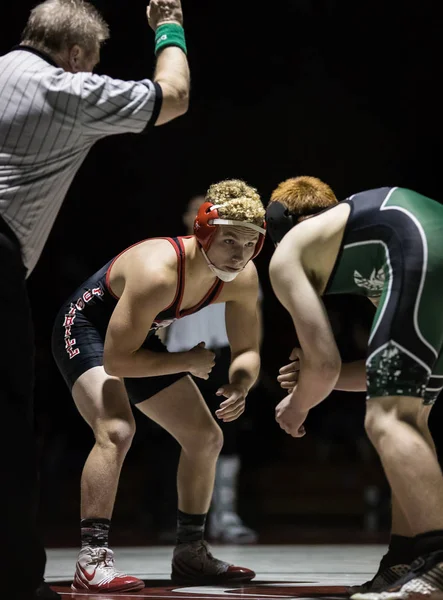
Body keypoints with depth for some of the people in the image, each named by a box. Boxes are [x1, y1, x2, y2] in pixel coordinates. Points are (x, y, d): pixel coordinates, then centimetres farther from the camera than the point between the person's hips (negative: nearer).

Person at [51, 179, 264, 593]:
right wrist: (188, 363, -27)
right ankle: (92, 560, -29)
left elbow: (246, 351, -4)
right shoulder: (158, 271, -39)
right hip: (86, 329, -8)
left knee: (206, 439, 8)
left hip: (137, 338, 8)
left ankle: (190, 554, 22)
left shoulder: (242, 278, -16)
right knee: (117, 430, -32)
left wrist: (239, 386, -26)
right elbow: (116, 361, -36)